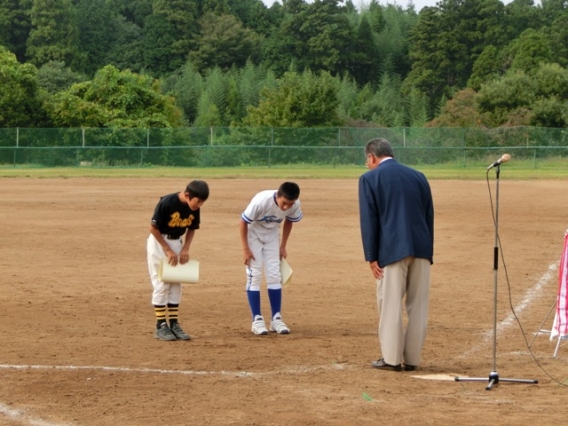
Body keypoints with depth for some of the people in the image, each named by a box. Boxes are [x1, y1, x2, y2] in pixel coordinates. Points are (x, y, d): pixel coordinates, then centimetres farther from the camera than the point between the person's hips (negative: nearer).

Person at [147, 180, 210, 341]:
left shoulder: (195, 208, -9)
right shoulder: (166, 203, -27)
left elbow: (192, 229, 7)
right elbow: (153, 228, -19)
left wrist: (185, 249, -6)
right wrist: (168, 250, -17)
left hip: (177, 242, 6)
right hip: (159, 242, -6)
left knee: (176, 285, 6)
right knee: (161, 284, -6)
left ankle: (174, 324, 10)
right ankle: (161, 326, -2)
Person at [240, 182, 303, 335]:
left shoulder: (295, 205, -23)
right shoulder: (261, 201, -36)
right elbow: (243, 222, -23)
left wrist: (283, 246, 1)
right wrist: (245, 249, -20)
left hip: (272, 234, 4)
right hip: (253, 232, -4)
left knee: (274, 275, 0)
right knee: (254, 275, -8)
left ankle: (276, 318, 5)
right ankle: (257, 319, -4)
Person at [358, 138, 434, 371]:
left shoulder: (370, 178, 1)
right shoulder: (418, 176, 14)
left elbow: (369, 220, -4)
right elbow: (429, 217, 15)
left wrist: (371, 256, -2)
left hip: (392, 250, -4)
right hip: (421, 249, 4)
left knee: (391, 305, 2)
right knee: (418, 306, 8)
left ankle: (392, 358, 4)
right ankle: (412, 359, 11)